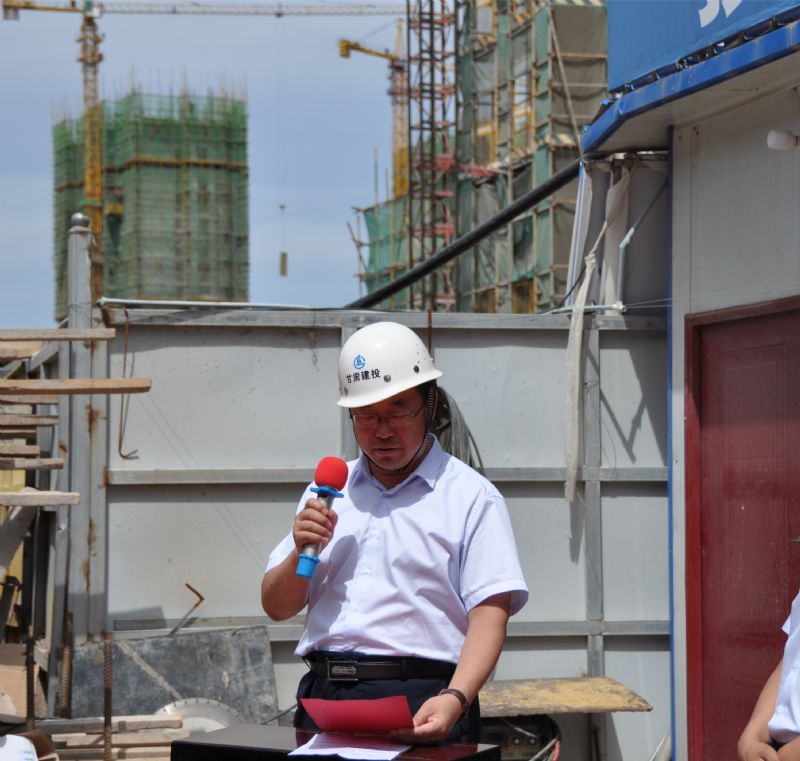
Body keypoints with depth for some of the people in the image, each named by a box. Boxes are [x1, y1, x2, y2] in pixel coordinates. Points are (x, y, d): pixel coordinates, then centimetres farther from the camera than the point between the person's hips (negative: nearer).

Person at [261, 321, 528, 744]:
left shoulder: (471, 496, 5)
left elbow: (489, 617, -6)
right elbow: (276, 607, 20)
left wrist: (455, 699, -22)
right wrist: (302, 552, 1)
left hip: (420, 706, -4)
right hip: (323, 695, 4)